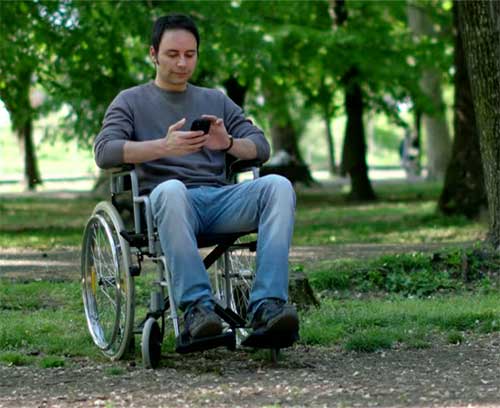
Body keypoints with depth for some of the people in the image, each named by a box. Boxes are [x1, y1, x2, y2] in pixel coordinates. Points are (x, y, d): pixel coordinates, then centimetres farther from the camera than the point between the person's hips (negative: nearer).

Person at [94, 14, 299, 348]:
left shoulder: (216, 101, 27)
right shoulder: (132, 101, 17)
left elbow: (261, 147, 16)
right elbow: (104, 152, -2)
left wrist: (228, 143, -8)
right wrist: (164, 147, -18)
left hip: (220, 199, 3)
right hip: (168, 201, -3)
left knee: (278, 186, -27)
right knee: (170, 189, -40)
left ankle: (267, 306, -38)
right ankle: (196, 306, -42)